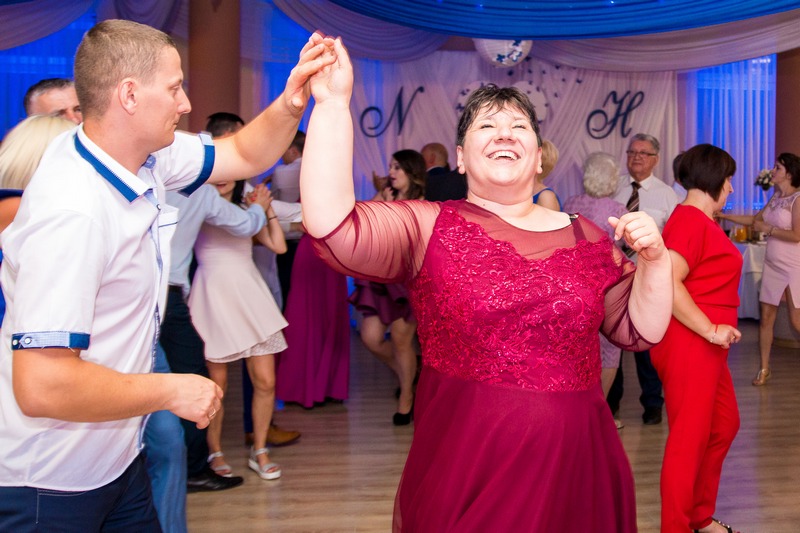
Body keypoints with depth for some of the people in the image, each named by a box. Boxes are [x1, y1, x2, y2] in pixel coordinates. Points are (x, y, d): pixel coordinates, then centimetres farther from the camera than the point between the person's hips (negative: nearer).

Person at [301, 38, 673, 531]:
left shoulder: (586, 237, 8)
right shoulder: (429, 227, -3)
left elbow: (640, 331, 10)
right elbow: (332, 225, -18)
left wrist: (654, 258, -7)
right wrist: (333, 105, -21)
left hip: (578, 467, 3)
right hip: (464, 470, -3)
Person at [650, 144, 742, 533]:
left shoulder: (701, 220, 13)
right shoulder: (691, 220, -17)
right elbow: (666, 283, -27)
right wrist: (711, 331, -23)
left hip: (705, 347, 10)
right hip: (688, 345, -10)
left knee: (724, 424, 20)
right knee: (689, 438, -1)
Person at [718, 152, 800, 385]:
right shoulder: (776, 197, 10)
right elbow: (755, 219, 16)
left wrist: (767, 228, -13)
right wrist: (723, 215, 12)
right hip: (772, 265, 7)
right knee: (766, 317, 6)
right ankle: (764, 368, 14)